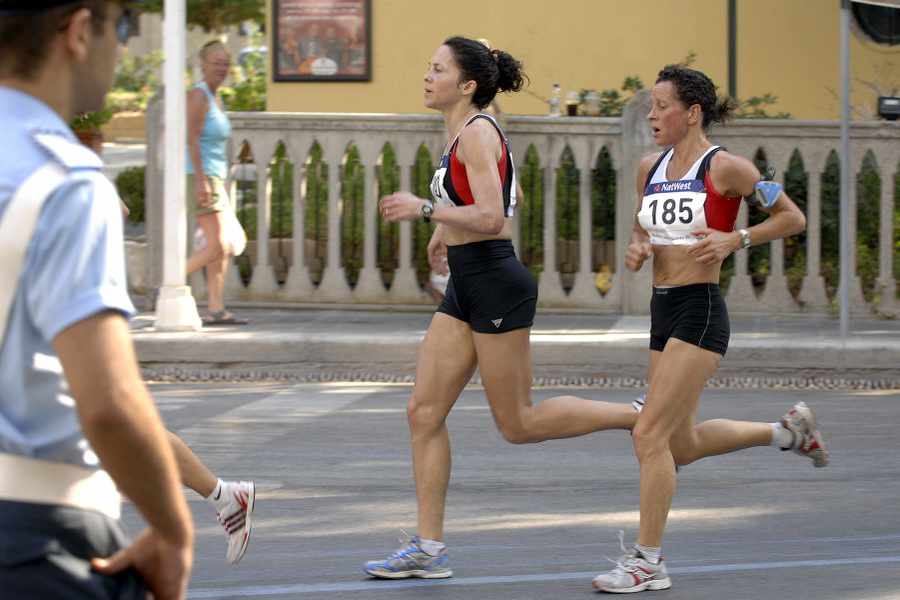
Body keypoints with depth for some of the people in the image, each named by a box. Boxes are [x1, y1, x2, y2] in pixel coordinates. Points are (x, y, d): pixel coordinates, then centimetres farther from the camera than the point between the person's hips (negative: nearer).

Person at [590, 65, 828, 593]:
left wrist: (734, 240, -16)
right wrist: (636, 250, 2)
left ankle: (648, 563, -4)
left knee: (650, 434, -13)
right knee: (683, 444, 15)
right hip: (663, 311, 8)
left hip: (700, 312, -8)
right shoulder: (650, 167, 10)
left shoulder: (723, 167, -9)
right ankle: (788, 430, 37)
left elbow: (793, 218, -4)